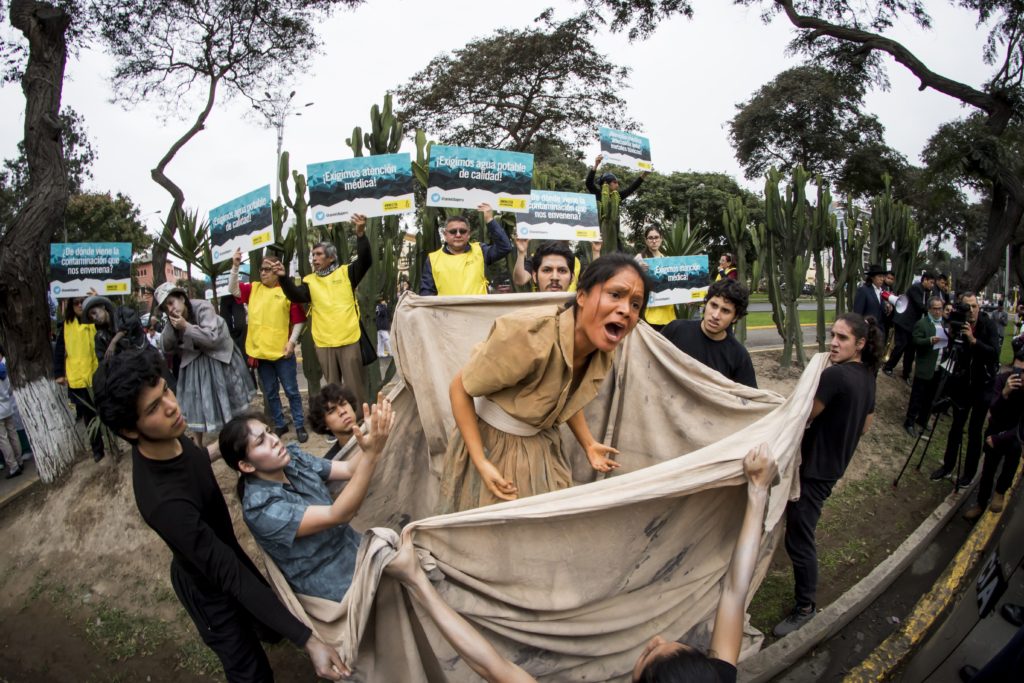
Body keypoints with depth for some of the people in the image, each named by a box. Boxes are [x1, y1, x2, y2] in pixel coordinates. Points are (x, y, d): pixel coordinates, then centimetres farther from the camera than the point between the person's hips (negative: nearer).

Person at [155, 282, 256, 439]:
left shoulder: (203, 307, -23)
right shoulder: (173, 320, -5)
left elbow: (212, 338, -31)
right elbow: (167, 348, -8)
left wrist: (186, 327, -33)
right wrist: (171, 326, -20)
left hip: (218, 359, -4)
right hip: (193, 364, 4)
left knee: (228, 404, 9)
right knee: (195, 406, 6)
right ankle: (198, 446, 22)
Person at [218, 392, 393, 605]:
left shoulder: (293, 458, -5)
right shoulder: (261, 508, -26)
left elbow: (348, 469, -5)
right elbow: (337, 515, -31)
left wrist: (370, 435, -25)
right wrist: (371, 453, -42)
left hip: (353, 546, 7)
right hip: (332, 583, -7)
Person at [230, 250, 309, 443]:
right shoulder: (253, 289, 8)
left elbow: (299, 320, -3)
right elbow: (232, 289, -3)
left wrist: (292, 341, -12)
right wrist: (235, 266, -12)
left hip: (282, 351, -4)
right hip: (259, 351, 4)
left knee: (291, 391, 3)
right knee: (269, 393, 13)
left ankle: (300, 426, 11)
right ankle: (279, 425, 24)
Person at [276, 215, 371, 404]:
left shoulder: (345, 273, 2)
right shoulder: (310, 281, 8)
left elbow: (366, 261, -12)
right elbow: (297, 296, -7)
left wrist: (361, 235, -27)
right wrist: (283, 278, -23)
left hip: (349, 339, -3)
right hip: (323, 343, 3)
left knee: (355, 385, 5)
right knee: (332, 386, 15)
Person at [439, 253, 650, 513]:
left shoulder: (602, 353, -11)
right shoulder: (530, 335, -34)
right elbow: (460, 388, -23)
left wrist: (589, 444, 12)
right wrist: (480, 462, -26)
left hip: (541, 445, 6)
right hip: (491, 442, -6)